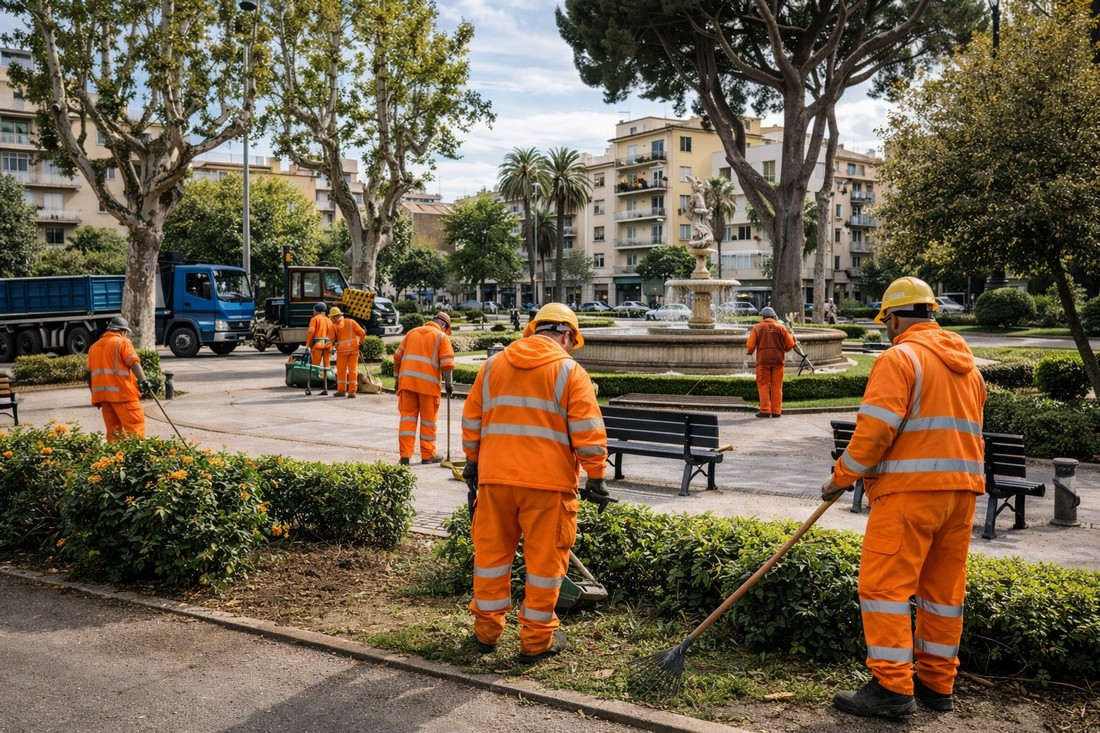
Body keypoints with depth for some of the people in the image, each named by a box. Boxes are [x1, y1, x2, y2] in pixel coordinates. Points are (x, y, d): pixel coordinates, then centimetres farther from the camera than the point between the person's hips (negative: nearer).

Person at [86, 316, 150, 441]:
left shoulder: (94, 346, 22)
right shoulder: (122, 342, 2)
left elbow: (89, 372, 20)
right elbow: (133, 362, -13)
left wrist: (95, 394, 24)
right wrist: (143, 381, -20)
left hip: (102, 392, 7)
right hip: (122, 392, -7)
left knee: (113, 429, 8)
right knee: (136, 425, -9)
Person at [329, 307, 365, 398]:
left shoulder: (334, 326, -1)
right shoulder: (351, 322, 6)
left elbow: (331, 339, -6)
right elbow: (362, 333, -1)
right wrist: (361, 343, 12)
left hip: (342, 350, -2)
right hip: (354, 349, 2)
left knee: (341, 370, 11)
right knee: (353, 370, 4)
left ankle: (341, 390, 16)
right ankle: (352, 391, 0)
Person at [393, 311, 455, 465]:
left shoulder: (412, 332, 19)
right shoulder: (442, 337, 5)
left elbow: (397, 357, 16)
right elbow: (447, 363, -7)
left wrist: (397, 378, 22)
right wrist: (448, 383, -3)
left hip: (406, 380, 4)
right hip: (428, 383, -4)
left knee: (407, 416, 6)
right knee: (428, 419, 7)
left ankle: (405, 455, 1)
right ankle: (428, 455, 15)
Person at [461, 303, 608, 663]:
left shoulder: (493, 365, 11)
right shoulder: (569, 371, -3)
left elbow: (471, 422, 14)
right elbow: (588, 432, -8)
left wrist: (472, 466, 24)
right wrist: (596, 478, 0)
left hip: (495, 476, 4)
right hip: (548, 482, -4)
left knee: (492, 552, 15)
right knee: (544, 559, 7)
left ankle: (487, 630, 26)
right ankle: (536, 640, 14)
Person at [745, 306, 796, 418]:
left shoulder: (757, 327, 1)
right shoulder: (781, 327, 6)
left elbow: (750, 345, -5)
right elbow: (790, 344, 4)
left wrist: (750, 351, 17)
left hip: (763, 359, -2)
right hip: (778, 360, 2)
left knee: (763, 385, 4)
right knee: (776, 386, 7)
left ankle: (765, 411, -3)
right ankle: (776, 411, 7)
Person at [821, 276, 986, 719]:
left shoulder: (900, 358, -9)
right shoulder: (967, 363, 18)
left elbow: (875, 430, -16)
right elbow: (967, 429, 21)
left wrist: (842, 478, -6)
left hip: (910, 488, -8)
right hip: (963, 487, 9)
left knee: (884, 583, -4)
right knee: (944, 587, 13)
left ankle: (893, 687, -4)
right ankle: (938, 684, 21)